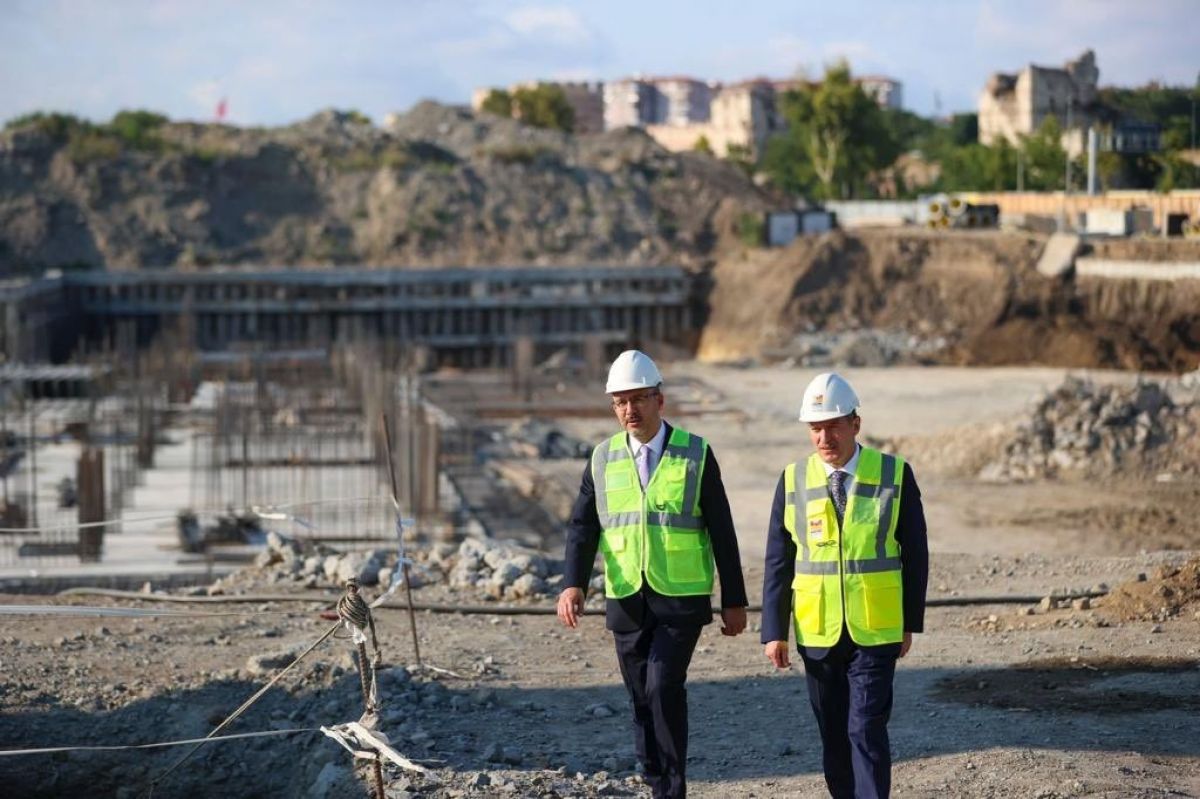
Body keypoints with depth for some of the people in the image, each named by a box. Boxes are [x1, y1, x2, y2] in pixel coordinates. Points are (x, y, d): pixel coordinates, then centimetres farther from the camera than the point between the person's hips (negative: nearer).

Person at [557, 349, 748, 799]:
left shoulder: (695, 454, -2)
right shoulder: (603, 459, 5)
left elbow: (721, 532, 0)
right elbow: (582, 527, 1)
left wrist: (734, 601, -1)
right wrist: (573, 585, -16)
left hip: (681, 598, -3)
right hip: (626, 600, 3)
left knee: (664, 687, -16)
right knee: (642, 699, 7)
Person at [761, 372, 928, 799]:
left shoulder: (895, 475, -3)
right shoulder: (794, 480, 0)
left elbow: (915, 553, 3)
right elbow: (778, 561, 3)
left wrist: (911, 622, 3)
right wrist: (774, 631, -1)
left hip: (875, 633, -2)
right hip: (818, 635, 2)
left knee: (867, 731, -9)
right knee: (833, 735, 10)